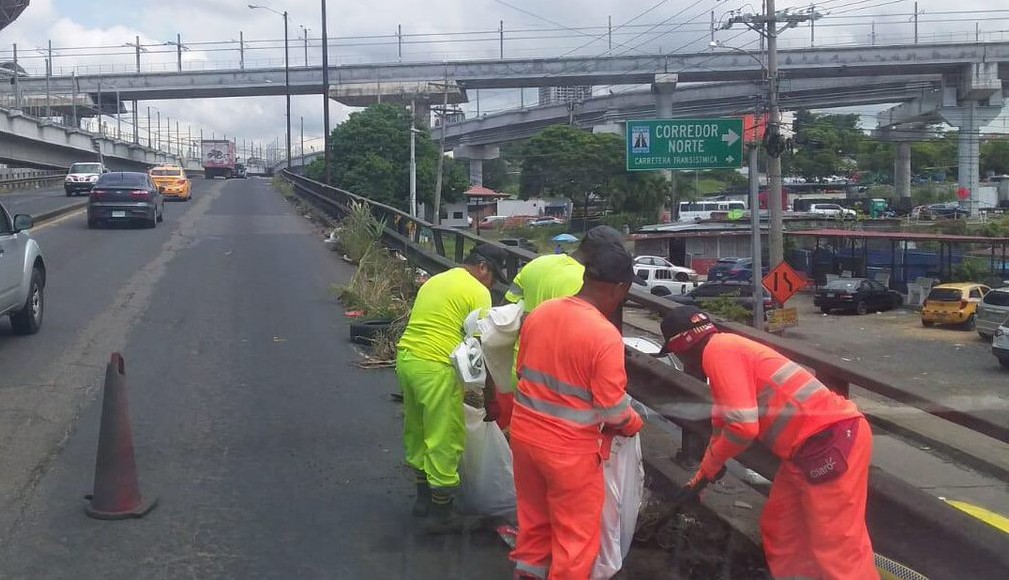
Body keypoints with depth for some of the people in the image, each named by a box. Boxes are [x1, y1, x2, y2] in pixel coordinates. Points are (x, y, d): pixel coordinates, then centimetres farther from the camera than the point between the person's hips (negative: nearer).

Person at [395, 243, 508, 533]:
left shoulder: (434, 281, 21)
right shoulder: (477, 292, -4)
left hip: (406, 357, 9)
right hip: (435, 368, -9)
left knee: (417, 432, 21)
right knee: (445, 442, 1)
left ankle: (424, 498, 35)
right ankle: (440, 514, 8)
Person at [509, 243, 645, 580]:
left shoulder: (539, 313, -2)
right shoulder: (605, 335, -22)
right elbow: (612, 408, -16)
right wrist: (633, 424, 4)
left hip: (525, 434, 7)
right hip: (569, 449, -6)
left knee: (534, 521, 24)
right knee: (576, 536, 11)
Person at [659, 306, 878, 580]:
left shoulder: (718, 350, -11)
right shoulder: (724, 352, 21)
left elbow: (743, 426, -19)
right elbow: (724, 423, 31)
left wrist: (708, 467, -2)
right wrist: (703, 476, 36)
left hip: (834, 439, -11)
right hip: (811, 444, 11)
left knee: (837, 547, -9)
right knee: (779, 531, 18)